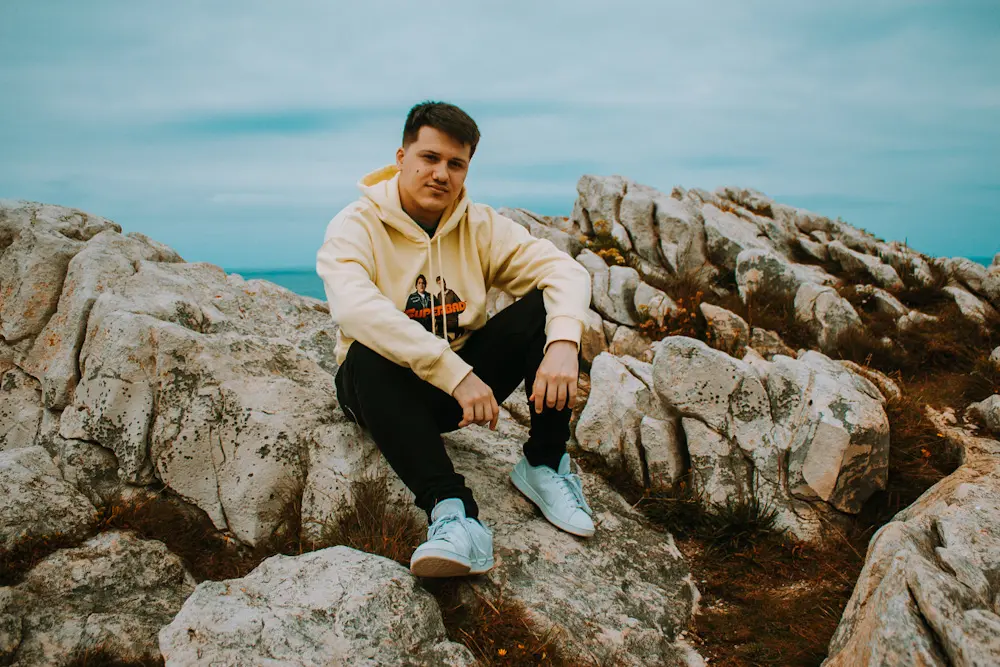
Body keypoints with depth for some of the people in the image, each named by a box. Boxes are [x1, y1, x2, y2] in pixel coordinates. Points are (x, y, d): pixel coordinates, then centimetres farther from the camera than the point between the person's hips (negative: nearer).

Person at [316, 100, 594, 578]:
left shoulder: (480, 226, -1)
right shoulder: (355, 226, -13)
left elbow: (565, 270, -12)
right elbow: (355, 308, -33)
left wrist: (563, 343, -34)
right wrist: (454, 373, -40)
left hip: (467, 378, 3)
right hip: (390, 388, -3)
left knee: (546, 305, -16)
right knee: (367, 357, -37)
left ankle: (543, 465, -10)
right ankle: (452, 512, -42)